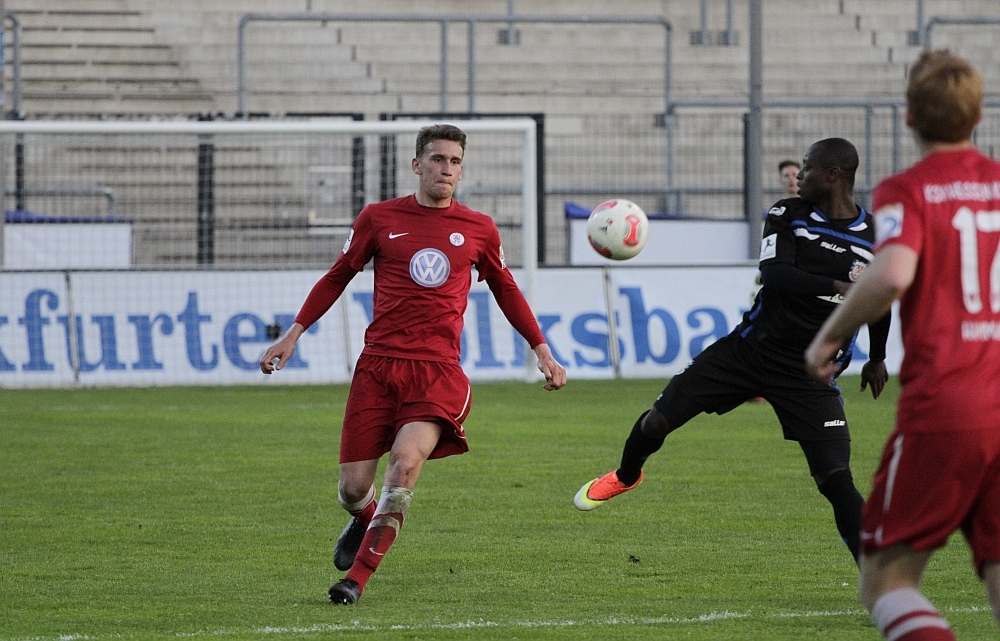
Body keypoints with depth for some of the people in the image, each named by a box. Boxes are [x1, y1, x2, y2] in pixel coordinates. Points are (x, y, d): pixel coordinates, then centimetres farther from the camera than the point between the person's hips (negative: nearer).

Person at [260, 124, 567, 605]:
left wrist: (542, 351, 21)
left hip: (438, 370, -1)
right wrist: (293, 335, 12)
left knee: (406, 461, -26)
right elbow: (337, 277, 17)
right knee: (353, 488, -2)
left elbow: (505, 290, 23)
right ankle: (365, 521, 38)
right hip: (378, 363, 1)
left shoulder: (478, 230, 9)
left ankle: (357, 576, -18)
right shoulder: (379, 218, 6)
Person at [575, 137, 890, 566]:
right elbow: (774, 275, -21)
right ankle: (626, 476, 37)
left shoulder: (875, 239, -5)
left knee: (837, 480, -14)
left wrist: (877, 359, 25)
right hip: (750, 349, 2)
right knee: (659, 419, 3)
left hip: (809, 377, -2)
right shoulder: (789, 215, -3)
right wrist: (840, 287, -32)